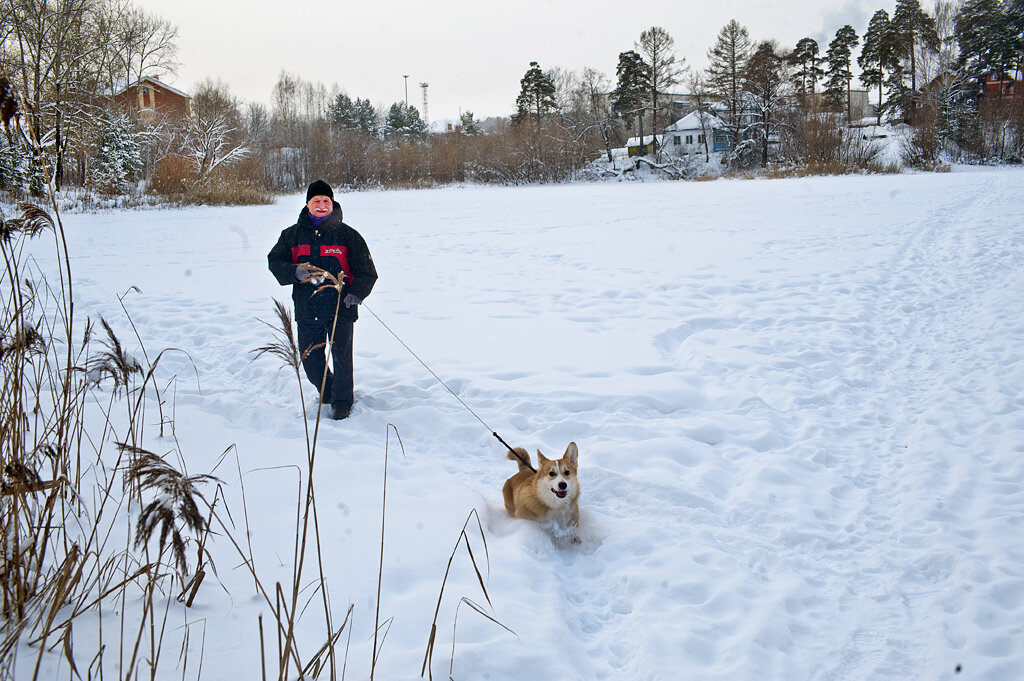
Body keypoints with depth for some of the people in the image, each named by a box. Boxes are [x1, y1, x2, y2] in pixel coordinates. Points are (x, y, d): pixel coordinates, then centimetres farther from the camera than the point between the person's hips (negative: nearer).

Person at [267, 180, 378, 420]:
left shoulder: (347, 235, 1)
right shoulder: (293, 235, 8)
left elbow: (366, 271, 1)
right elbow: (275, 262, 6)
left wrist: (356, 292, -17)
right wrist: (295, 272, -15)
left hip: (340, 308, -3)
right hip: (307, 310, 3)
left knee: (341, 357, -1)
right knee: (310, 359, 10)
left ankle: (343, 402, 18)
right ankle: (327, 393, 35)